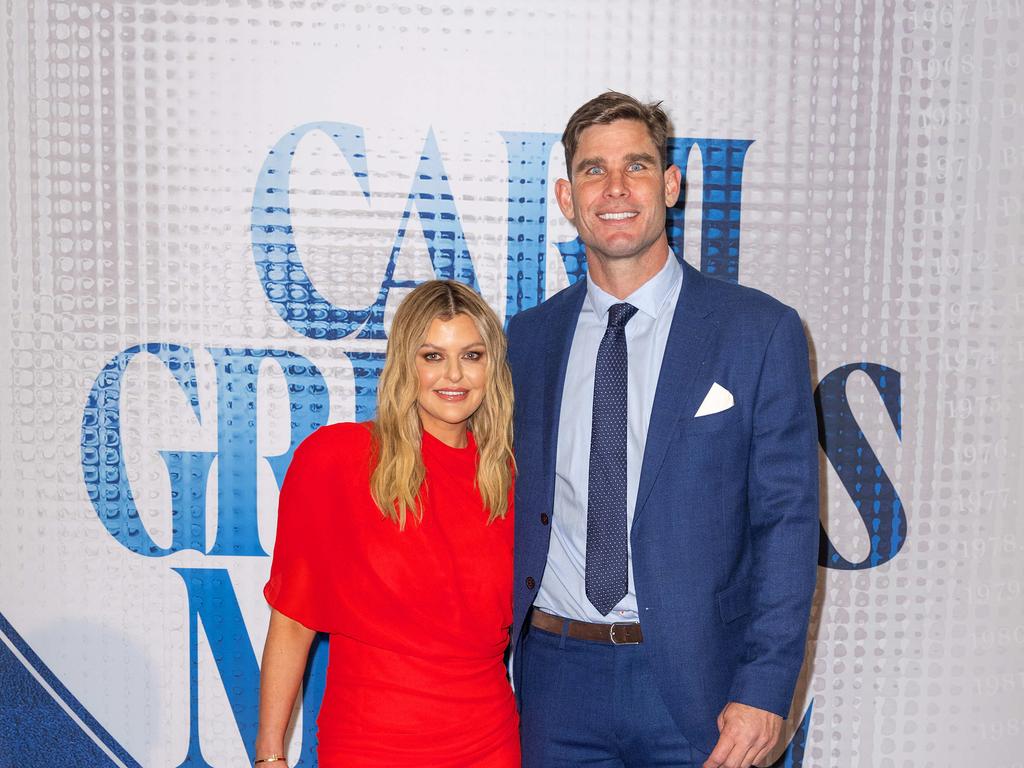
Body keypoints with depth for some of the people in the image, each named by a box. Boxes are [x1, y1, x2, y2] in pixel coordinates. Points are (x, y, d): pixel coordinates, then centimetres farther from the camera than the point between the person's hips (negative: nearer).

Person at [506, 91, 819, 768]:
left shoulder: (761, 331, -5)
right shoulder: (526, 339, 5)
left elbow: (786, 522, -5)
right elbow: (512, 513, 9)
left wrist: (764, 689, -12)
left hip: (696, 681, -2)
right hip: (555, 674, 2)